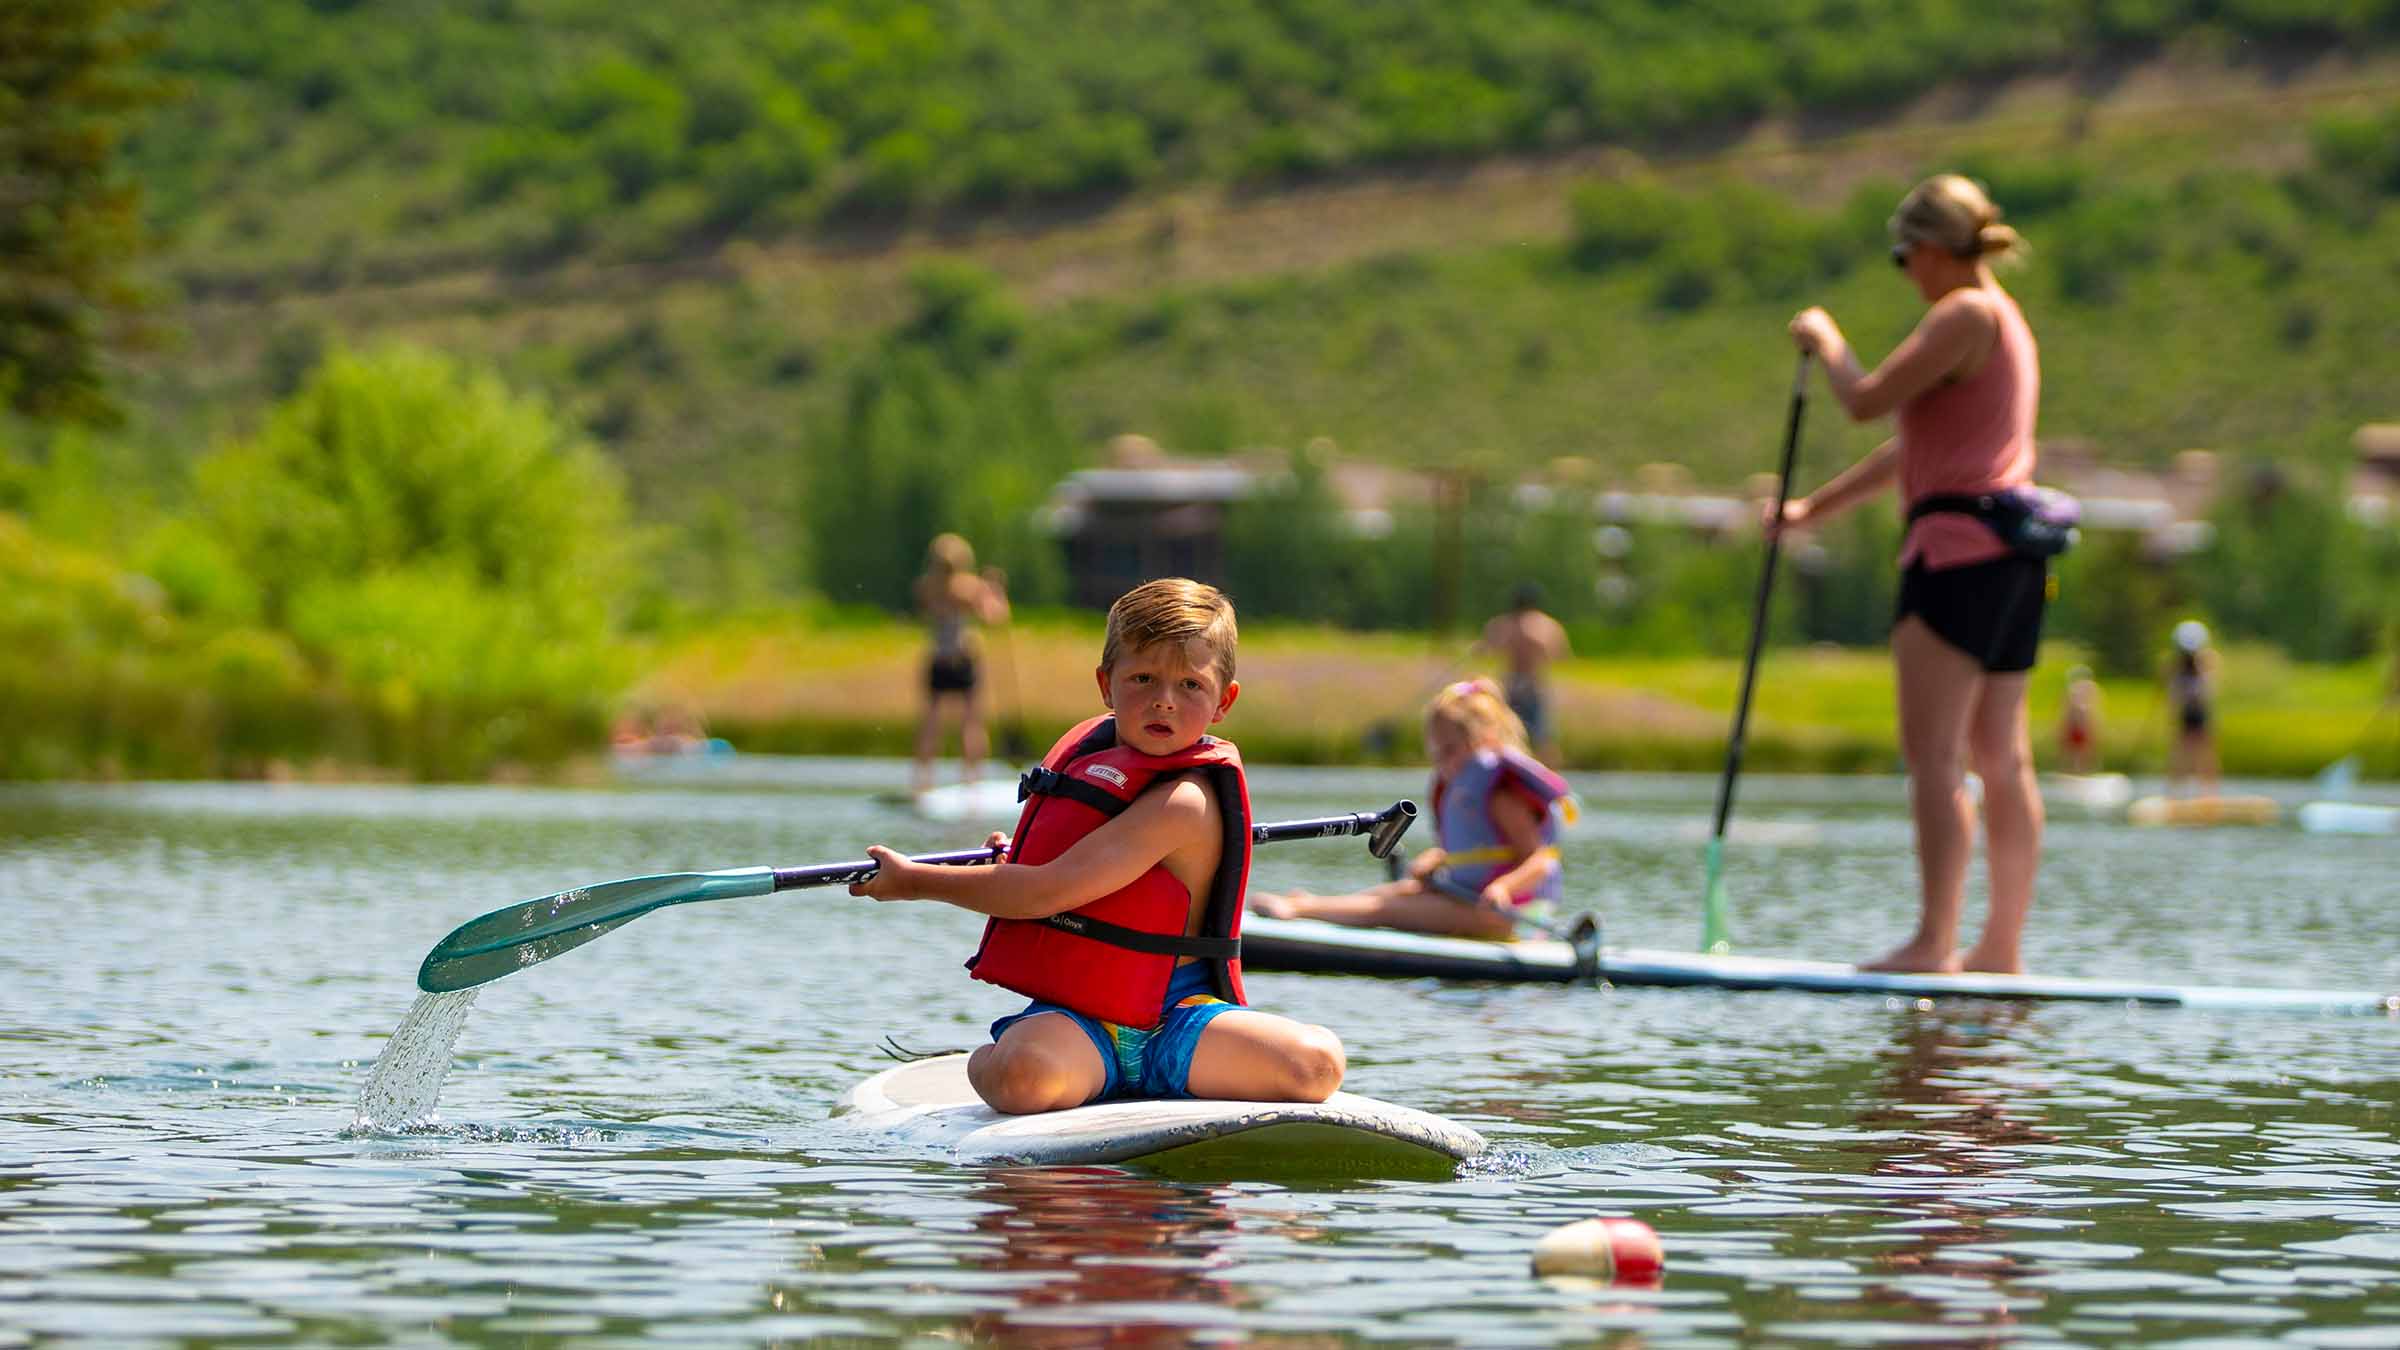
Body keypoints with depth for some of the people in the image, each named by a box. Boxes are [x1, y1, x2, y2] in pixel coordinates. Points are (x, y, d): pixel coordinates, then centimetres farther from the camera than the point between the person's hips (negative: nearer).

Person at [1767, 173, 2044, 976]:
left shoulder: (1964, 315, -8)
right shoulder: (2004, 321, 23)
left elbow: (1866, 400, -14)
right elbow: (1916, 446, 27)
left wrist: (1825, 339, 5)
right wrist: (1815, 509, 29)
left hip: (1960, 542, -10)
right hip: (2012, 554, 10)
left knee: (1933, 757, -11)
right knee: (2001, 759, 9)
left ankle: (1932, 943, -15)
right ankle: (2003, 948, 10)